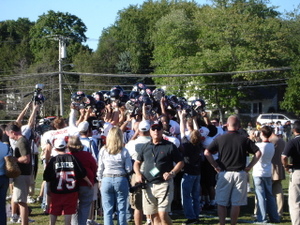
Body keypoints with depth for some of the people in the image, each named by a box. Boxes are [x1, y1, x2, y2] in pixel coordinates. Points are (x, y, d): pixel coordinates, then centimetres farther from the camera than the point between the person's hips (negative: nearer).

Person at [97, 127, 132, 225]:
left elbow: (100, 168, 2)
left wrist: (100, 181, 13)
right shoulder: (124, 151, -5)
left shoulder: (103, 150, -2)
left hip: (106, 180, 1)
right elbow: (129, 169, -3)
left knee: (107, 210, 4)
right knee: (121, 210, 6)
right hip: (121, 180, 0)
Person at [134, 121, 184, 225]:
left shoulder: (170, 146, 0)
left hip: (164, 184, -5)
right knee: (153, 216, 8)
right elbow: (137, 162, 22)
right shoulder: (146, 147, 13)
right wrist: (138, 174, 3)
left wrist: (171, 173, -13)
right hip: (148, 186, 5)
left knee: (163, 214, -15)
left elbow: (180, 162, 2)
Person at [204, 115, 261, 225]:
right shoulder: (244, 140, 1)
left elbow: (206, 152, -6)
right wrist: (249, 166, 1)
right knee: (236, 203, 6)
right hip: (240, 174, 1)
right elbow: (258, 153, -2)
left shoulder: (220, 139, -1)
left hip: (224, 173, -1)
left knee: (221, 203, 7)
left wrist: (215, 166, 0)